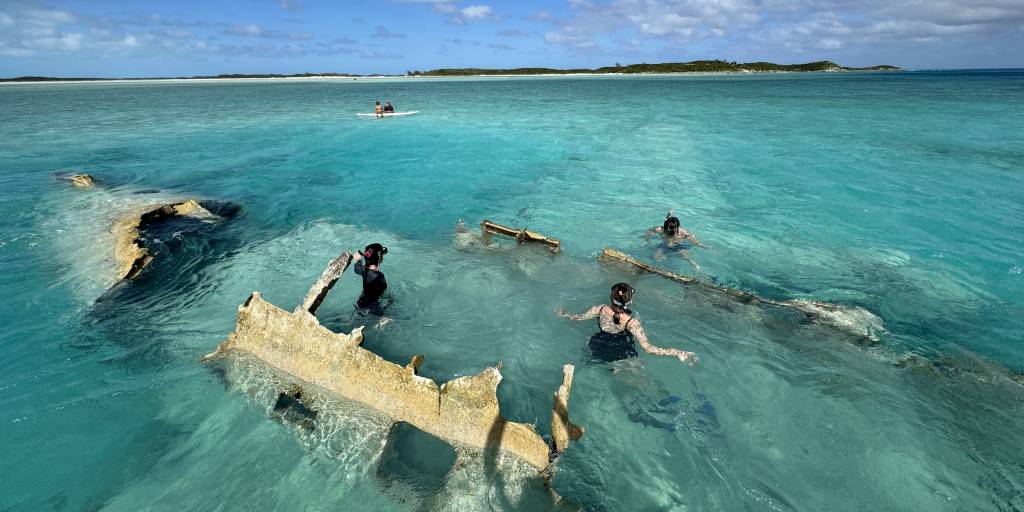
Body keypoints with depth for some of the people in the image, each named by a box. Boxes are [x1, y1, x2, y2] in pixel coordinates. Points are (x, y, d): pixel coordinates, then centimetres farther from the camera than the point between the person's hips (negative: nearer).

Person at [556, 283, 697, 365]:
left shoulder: (601, 309, -21)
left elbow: (579, 317, -6)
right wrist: (677, 352, -33)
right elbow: (648, 348, -35)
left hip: (597, 351, 3)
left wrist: (564, 314, 14)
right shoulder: (631, 322, -32)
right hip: (620, 358, -3)